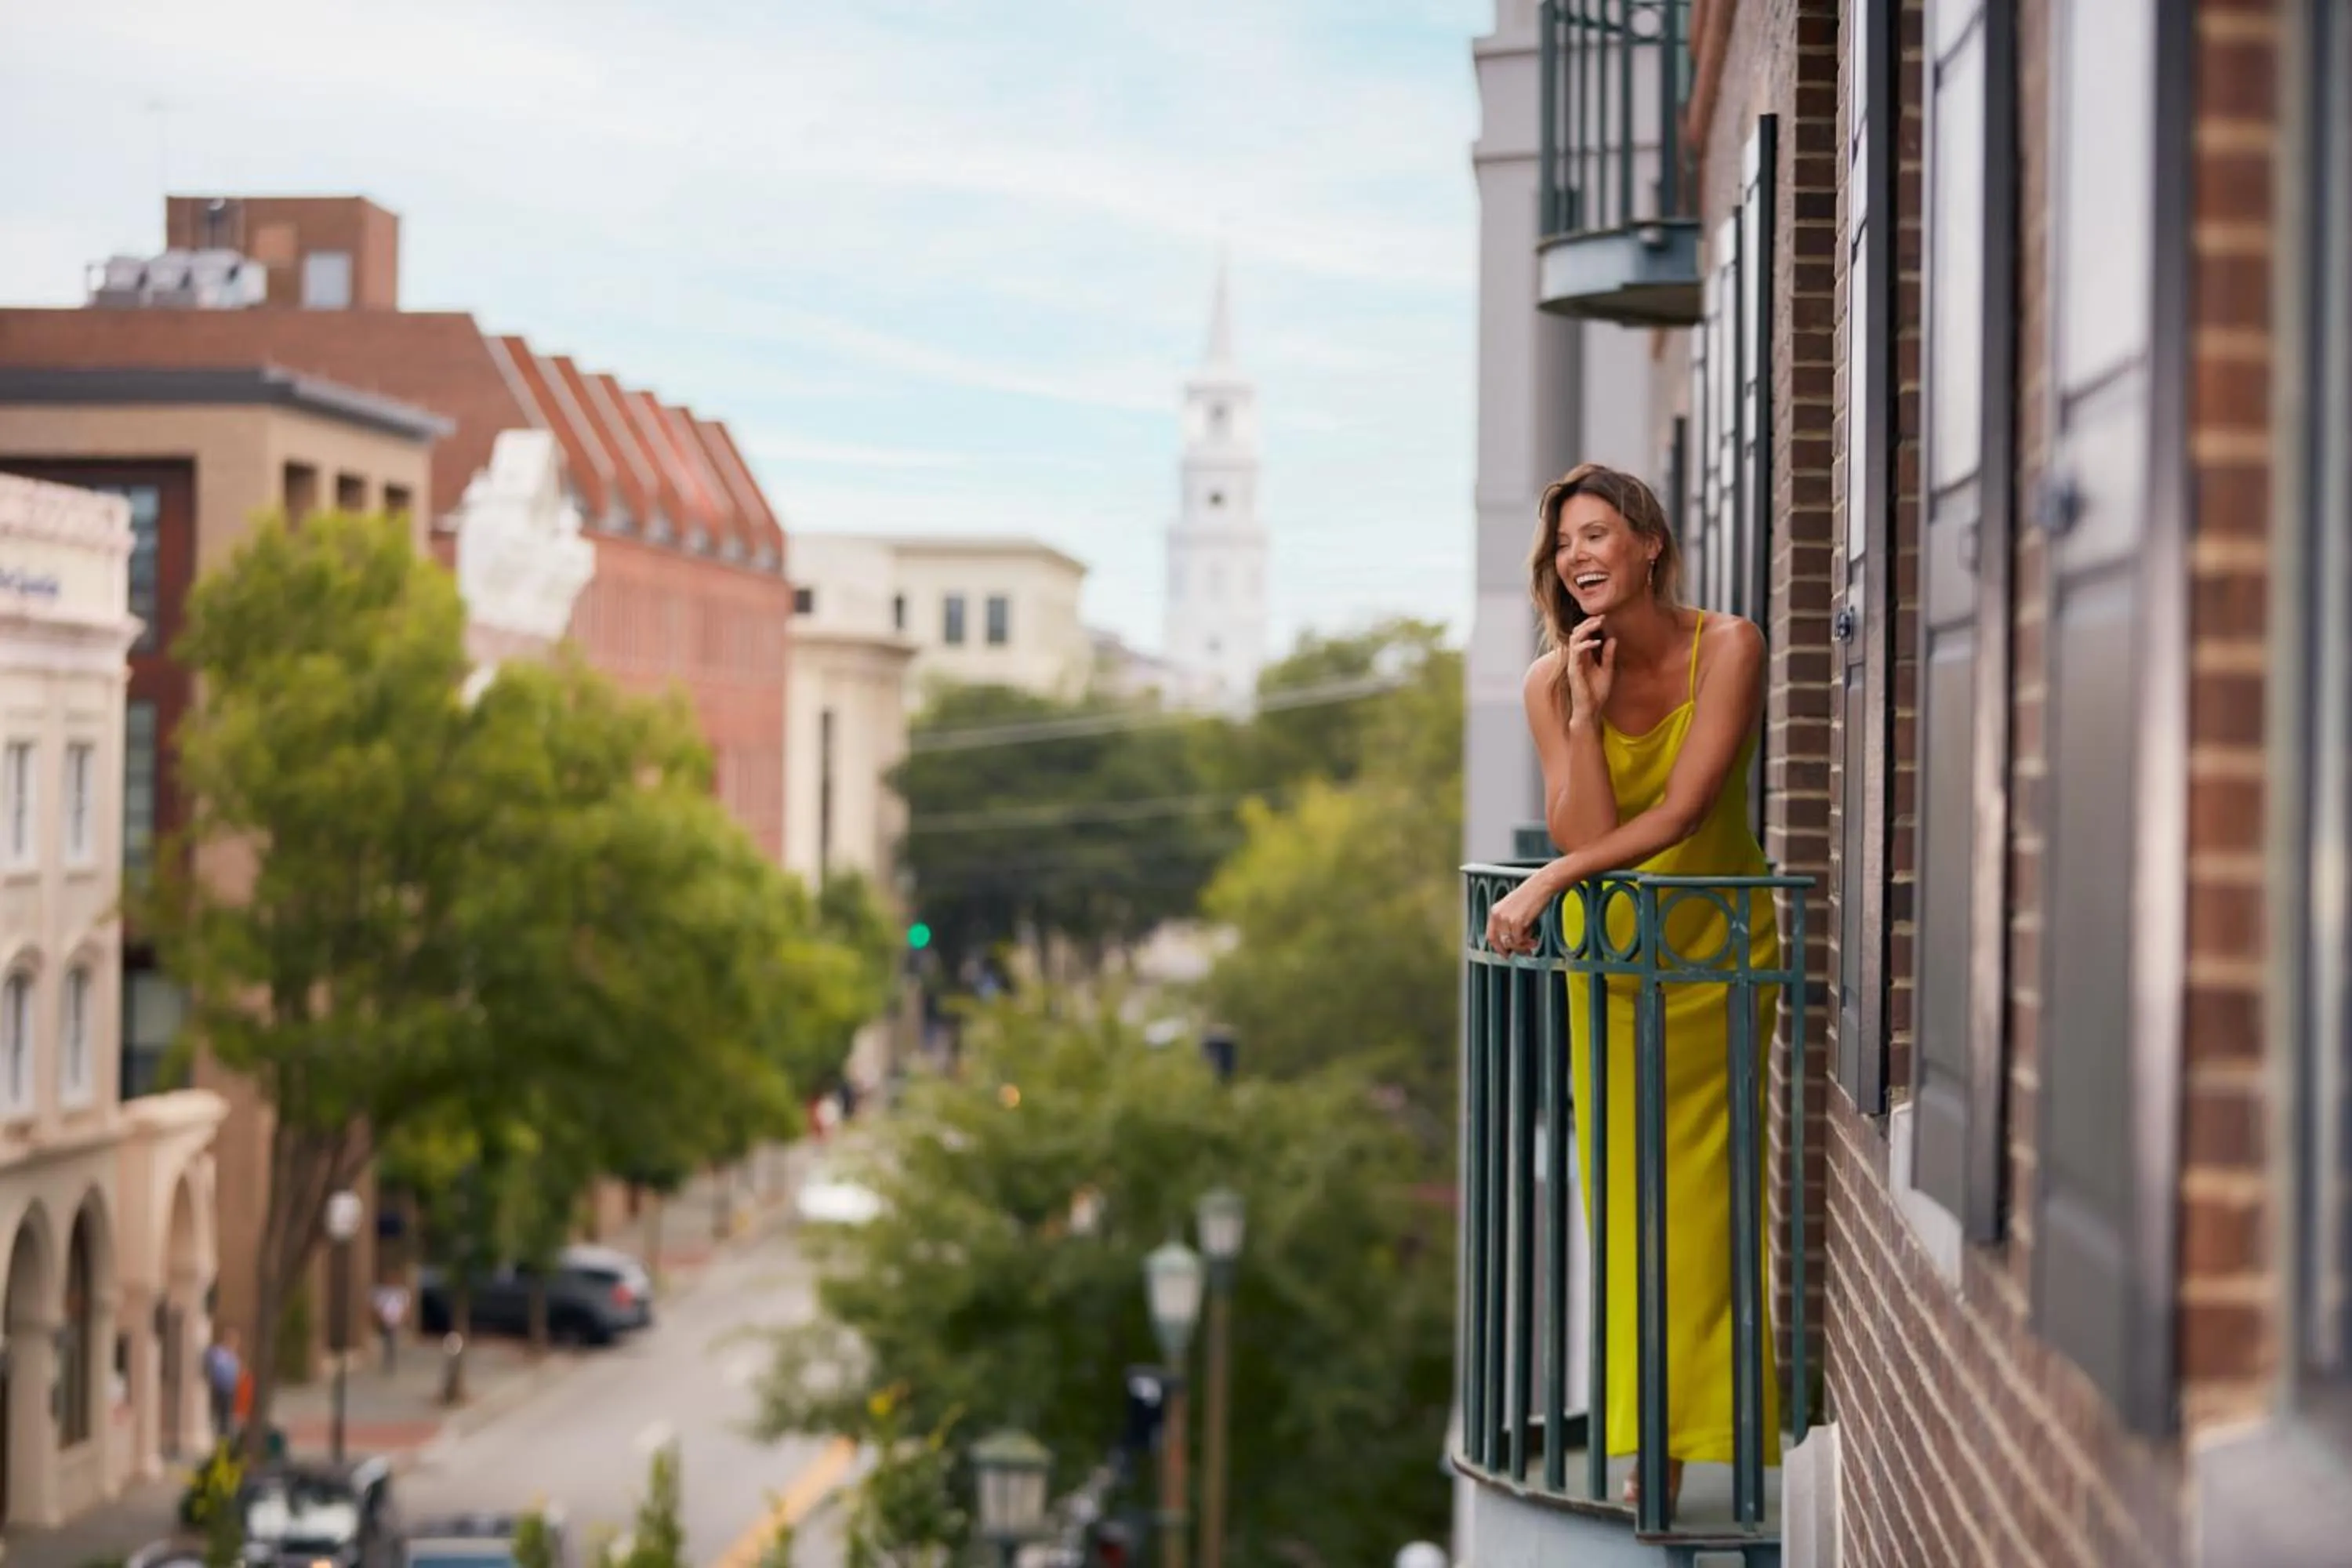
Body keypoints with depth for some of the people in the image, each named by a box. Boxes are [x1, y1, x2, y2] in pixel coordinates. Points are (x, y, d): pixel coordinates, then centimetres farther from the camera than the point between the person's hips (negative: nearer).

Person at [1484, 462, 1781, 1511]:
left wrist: (1547, 884, -25)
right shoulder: (1553, 681, -6)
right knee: (1623, 1196, 5)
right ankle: (1643, 1451, 12)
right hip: (1608, 953, 3)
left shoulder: (1725, 647, -14)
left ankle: (1685, 1443, 6)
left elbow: (1681, 811, -22)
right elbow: (1585, 835, -15)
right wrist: (1587, 706, -21)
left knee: (1695, 1198, -2)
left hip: (1716, 950, -3)